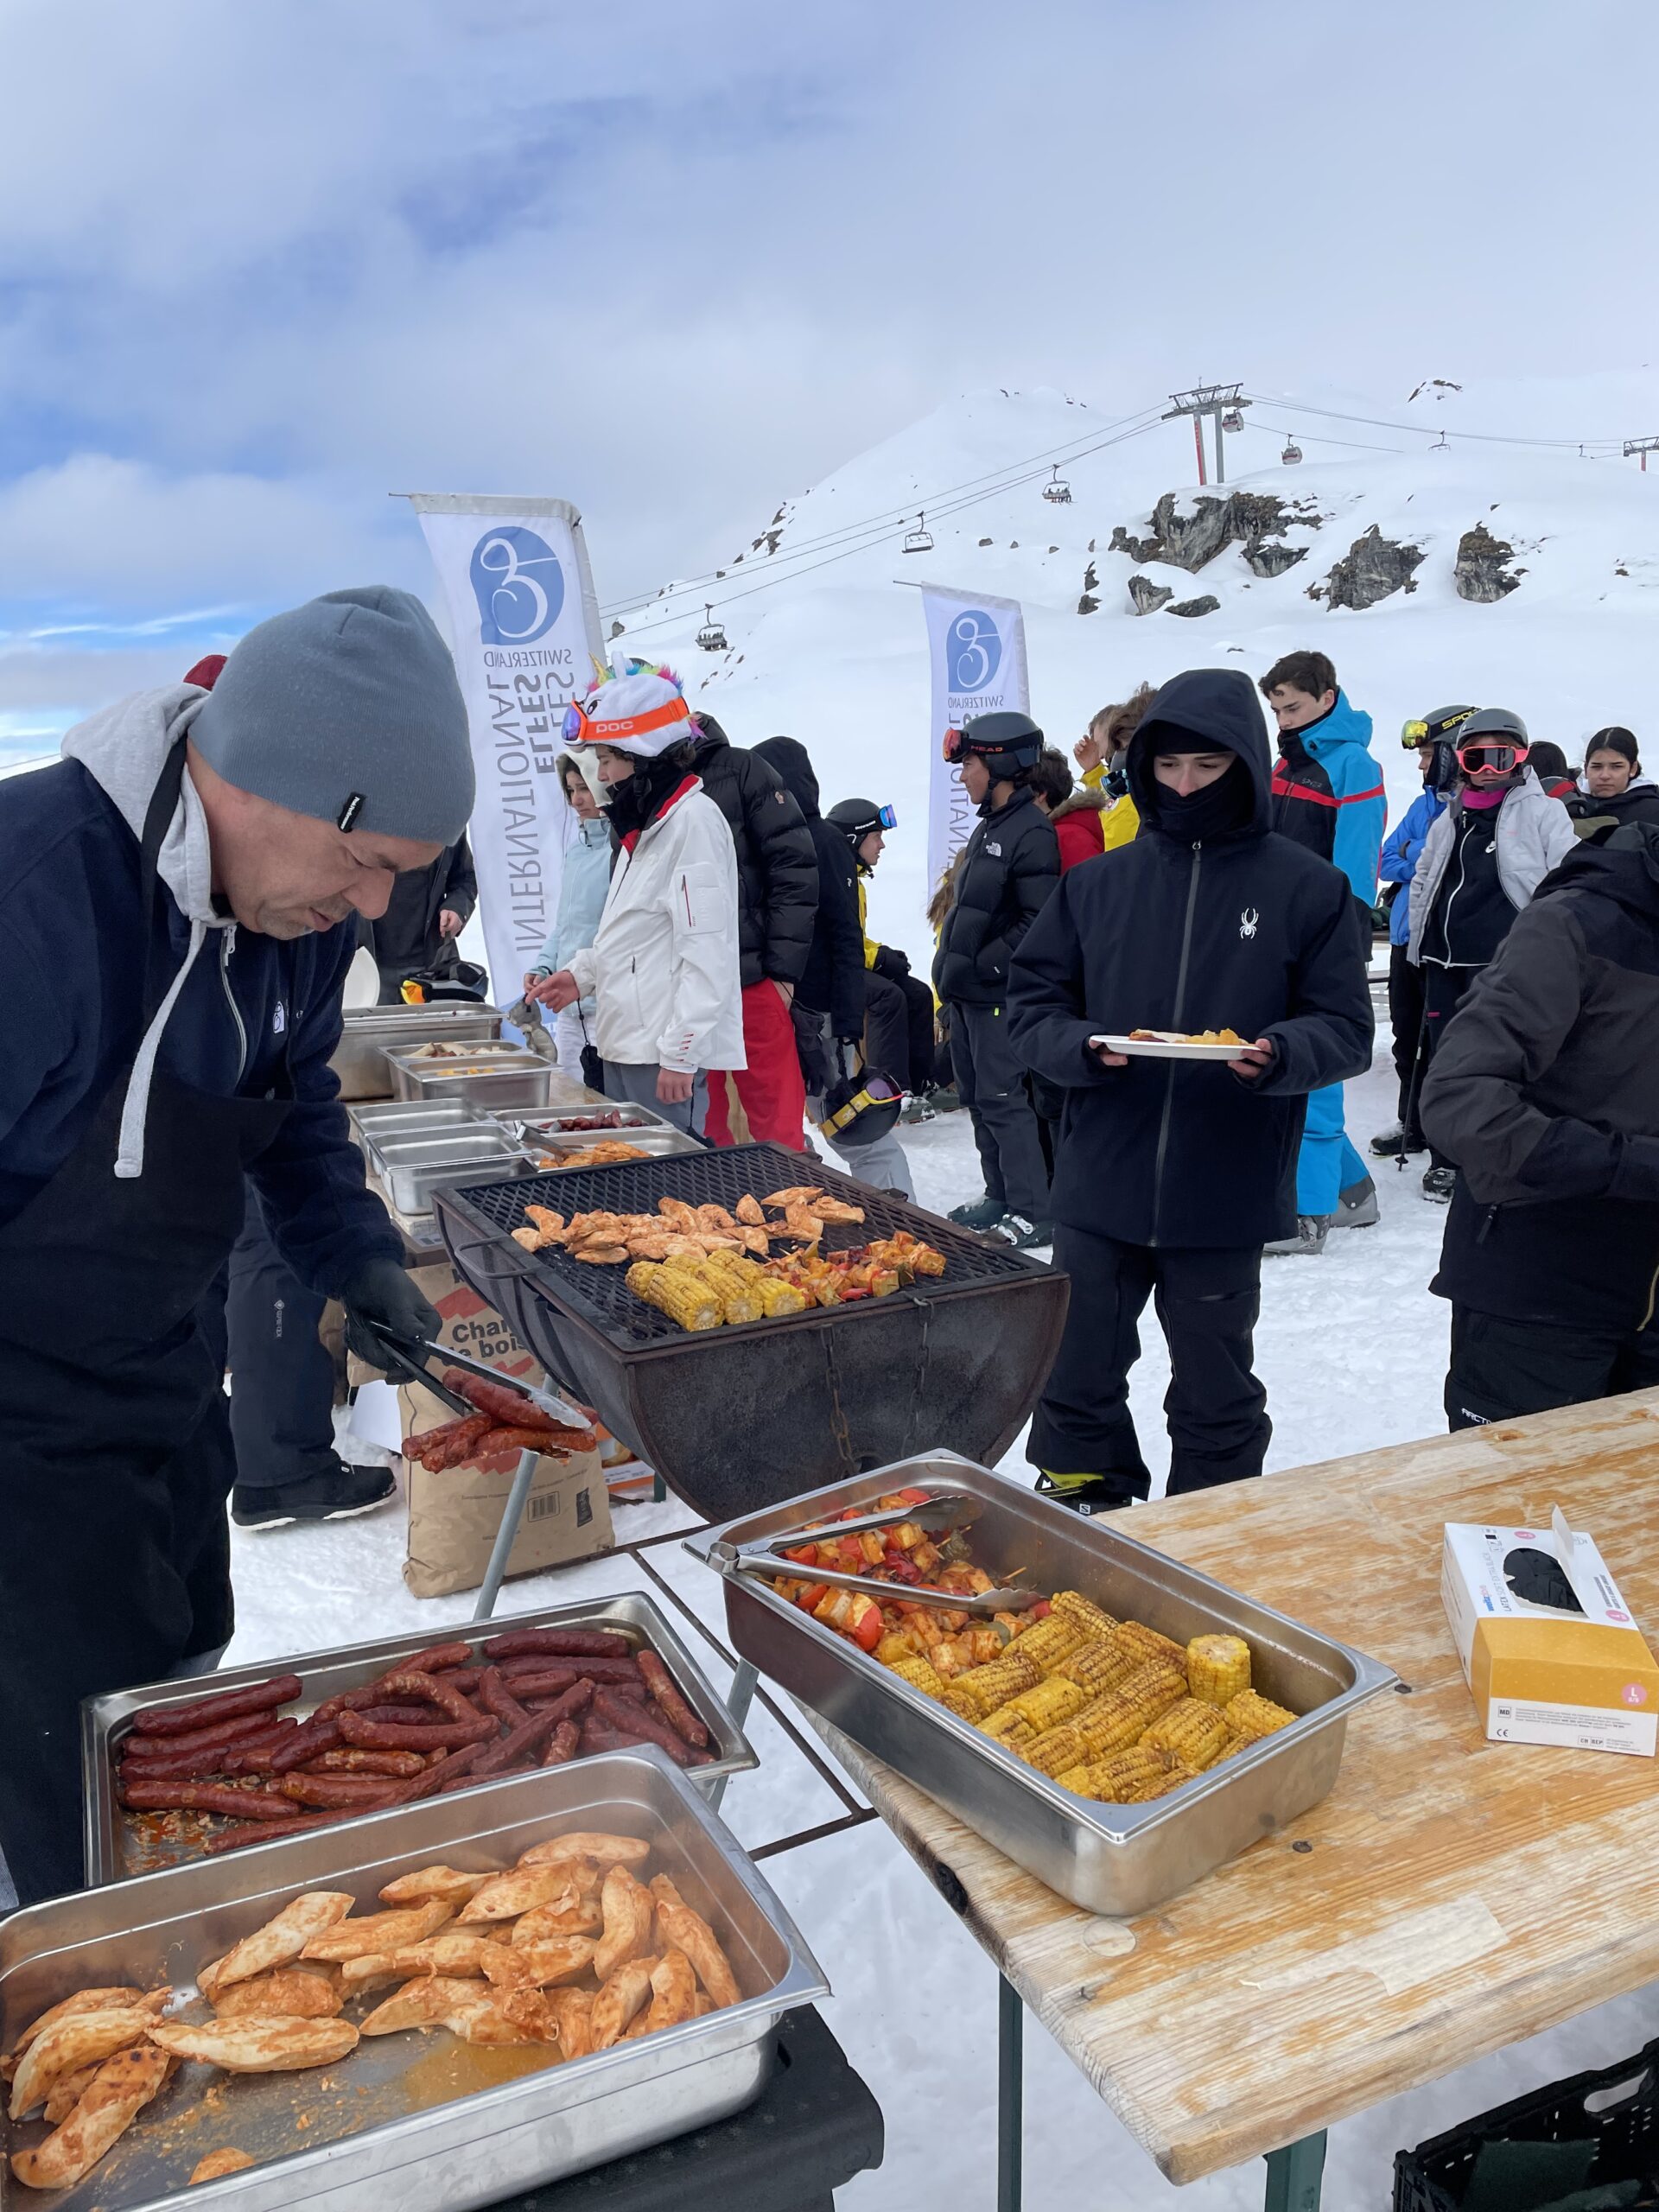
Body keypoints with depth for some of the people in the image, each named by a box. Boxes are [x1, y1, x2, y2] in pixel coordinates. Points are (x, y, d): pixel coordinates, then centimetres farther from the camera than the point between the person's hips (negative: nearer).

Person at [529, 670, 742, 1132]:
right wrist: (583, 973, 14)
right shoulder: (643, 825, 18)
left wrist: (680, 1055, -22)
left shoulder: (694, 820, -13)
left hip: (664, 1056, -10)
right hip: (624, 1046, 10)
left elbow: (706, 953, -20)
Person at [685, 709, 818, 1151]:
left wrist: (782, 970, -9)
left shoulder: (739, 772, -3)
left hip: (752, 985, -4)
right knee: (704, 1129, 11)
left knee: (778, 1128, 0)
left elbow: (794, 869, -5)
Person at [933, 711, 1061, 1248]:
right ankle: (1001, 1198, 26)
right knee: (977, 1094, 15)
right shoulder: (989, 825, 15)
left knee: (1003, 1099, -7)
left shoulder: (1032, 831, -14)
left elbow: (1040, 922, -21)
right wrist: (951, 964, 14)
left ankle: (1034, 1213, 1)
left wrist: (984, 965, -19)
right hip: (966, 990, 10)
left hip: (999, 994, -10)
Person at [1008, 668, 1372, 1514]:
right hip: (1098, 1191, 2)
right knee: (1076, 1380, 13)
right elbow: (1031, 1003, 5)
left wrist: (1278, 1056, -22)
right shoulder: (1098, 883, 3)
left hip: (1225, 1198, -1)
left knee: (1216, 1396, 16)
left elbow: (1345, 1030, -1)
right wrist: (1081, 1048, -16)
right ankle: (1084, 1517, 35)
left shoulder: (1306, 888, -2)